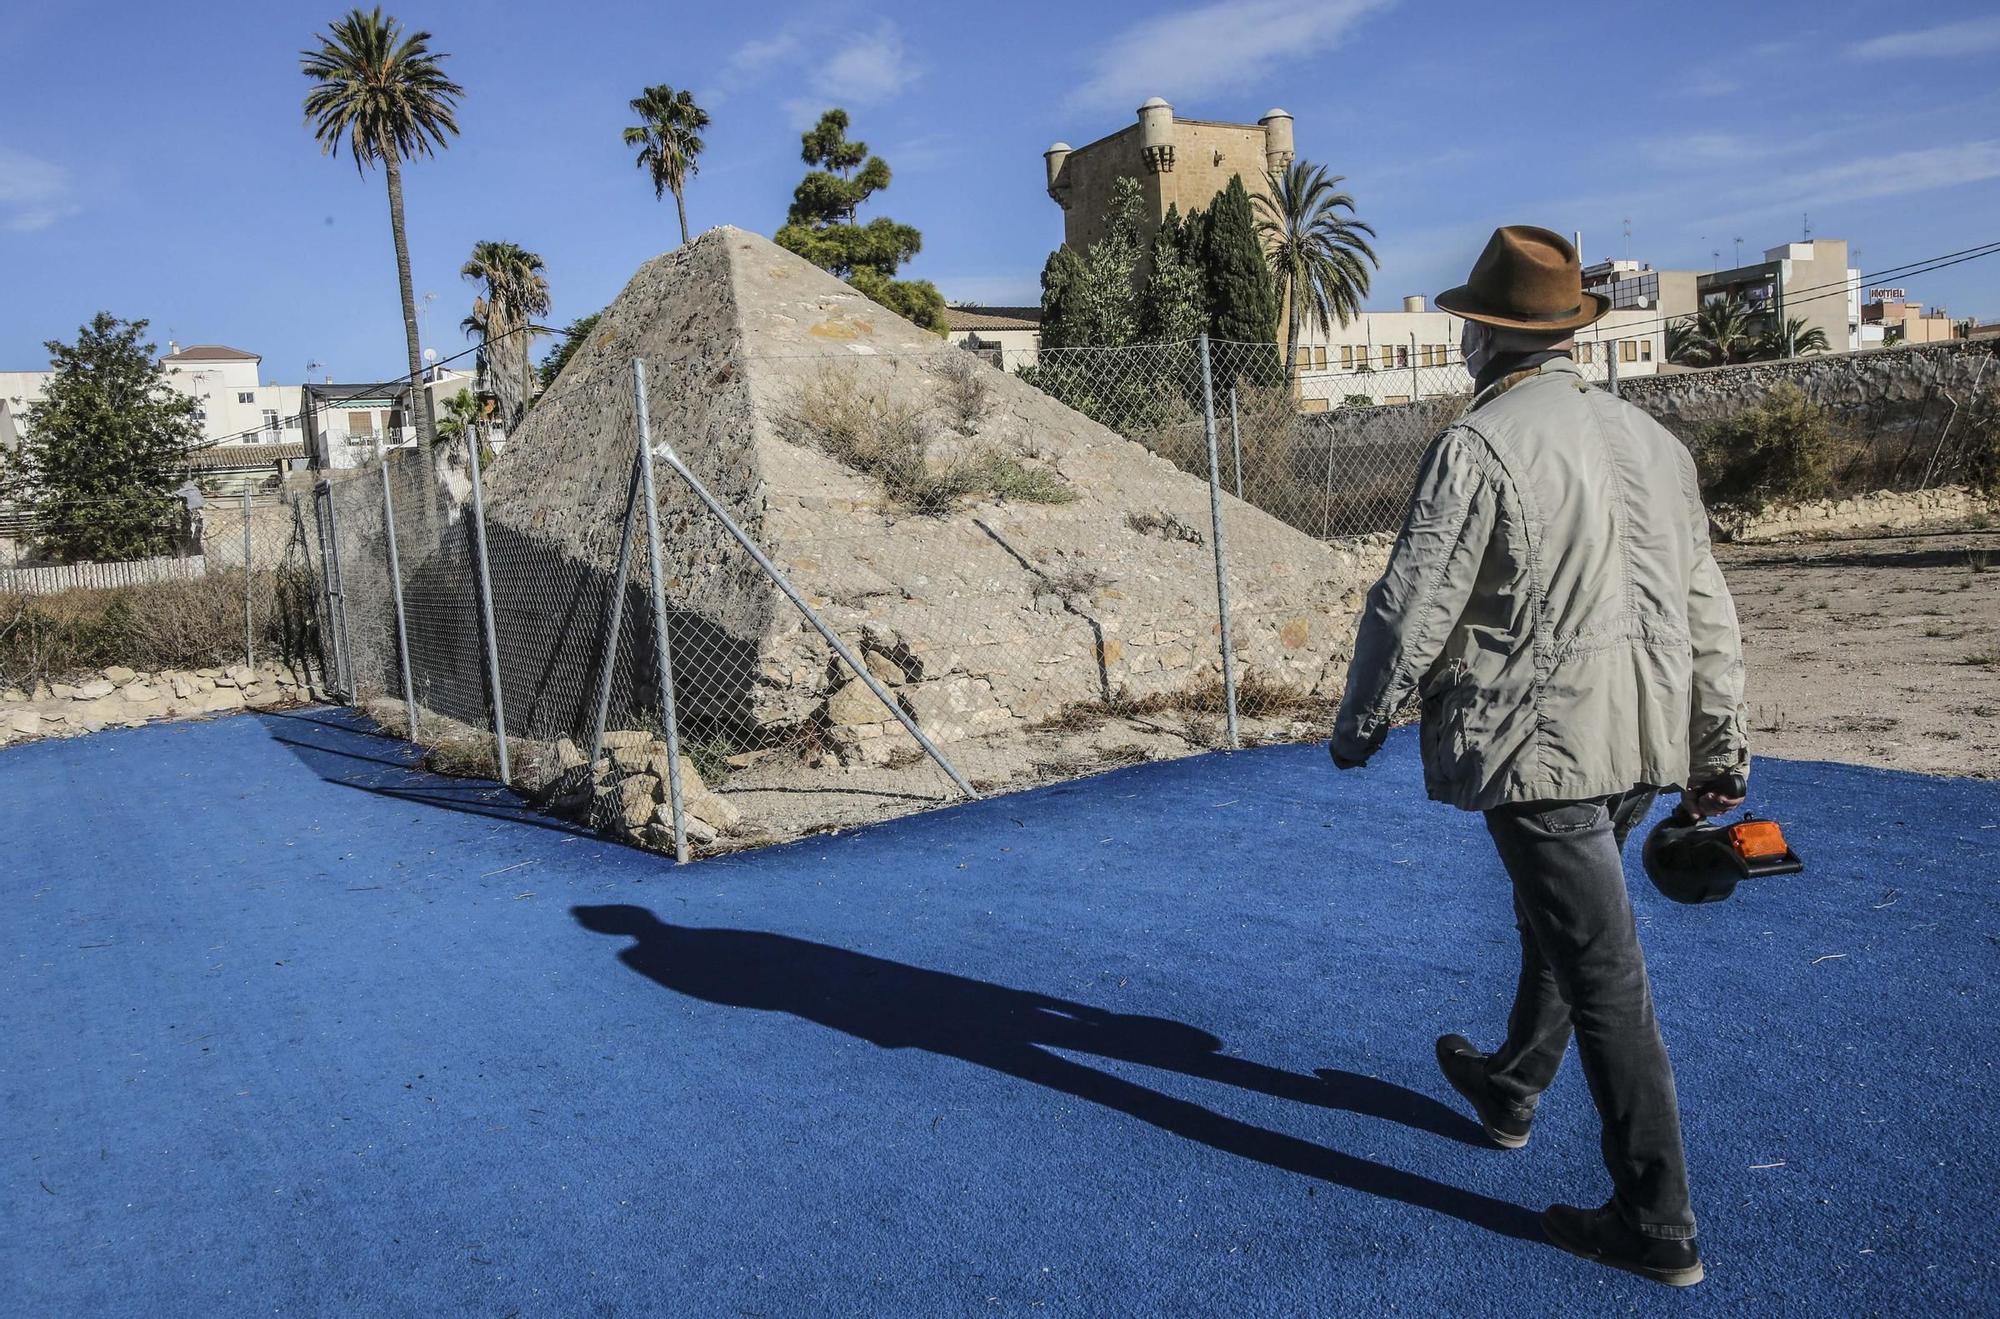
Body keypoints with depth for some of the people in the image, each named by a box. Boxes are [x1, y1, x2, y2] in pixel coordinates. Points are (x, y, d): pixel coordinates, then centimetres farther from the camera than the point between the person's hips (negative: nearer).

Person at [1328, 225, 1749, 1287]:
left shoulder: (1477, 446, -12)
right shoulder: (1652, 441, 10)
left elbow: (1413, 607, -13)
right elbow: (1707, 610, 13)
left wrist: (1359, 722, 2)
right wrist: (1720, 746, 20)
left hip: (1539, 744, -8)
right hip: (1645, 741, 8)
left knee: (1603, 973, -2)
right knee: (1562, 920, 25)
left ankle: (1659, 1227, 8)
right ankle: (1509, 1089, 46)